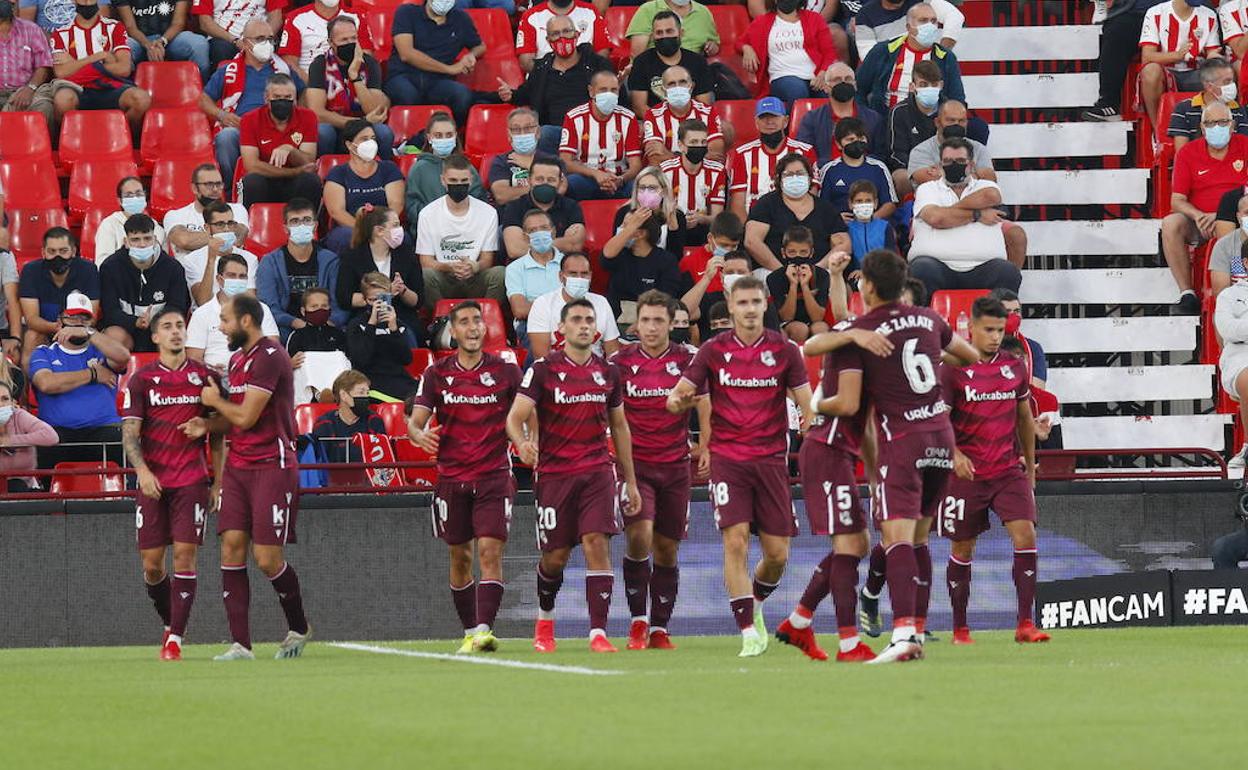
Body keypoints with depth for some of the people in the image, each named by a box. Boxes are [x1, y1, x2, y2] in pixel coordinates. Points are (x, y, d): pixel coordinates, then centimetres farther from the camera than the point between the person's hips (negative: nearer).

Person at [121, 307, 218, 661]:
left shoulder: (205, 376, 6)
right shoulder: (141, 380, 4)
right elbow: (129, 432, -2)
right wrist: (142, 470, -18)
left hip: (192, 480, -1)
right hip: (153, 481, 1)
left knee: (185, 554, -10)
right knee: (151, 562, 1)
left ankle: (175, 637, -9)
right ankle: (170, 623, 24)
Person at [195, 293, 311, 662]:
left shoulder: (269, 357, -14)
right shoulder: (237, 358, 16)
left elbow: (245, 417, -16)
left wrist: (215, 401, 3)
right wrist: (205, 425, 4)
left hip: (272, 465, -8)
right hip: (238, 465, 8)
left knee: (268, 558, -7)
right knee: (232, 546, -3)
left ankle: (299, 628, 17)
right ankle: (240, 643, -4)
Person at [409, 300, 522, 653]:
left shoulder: (505, 370, 1)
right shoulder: (437, 374, 3)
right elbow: (415, 420, -1)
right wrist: (420, 434, -25)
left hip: (494, 475, -2)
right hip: (452, 476, 2)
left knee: (490, 550, -15)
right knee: (460, 558, 8)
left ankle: (485, 629, -22)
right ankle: (470, 632, 19)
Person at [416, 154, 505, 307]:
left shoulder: (488, 213, 3)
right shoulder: (428, 214, 1)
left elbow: (487, 259, 3)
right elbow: (426, 262, -2)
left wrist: (474, 267, -22)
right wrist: (450, 267, -23)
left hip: (475, 280, 1)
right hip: (444, 281, -1)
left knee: (500, 273, -29)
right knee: (426, 275, -33)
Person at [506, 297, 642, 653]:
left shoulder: (608, 372, 9)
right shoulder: (543, 369, -2)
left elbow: (620, 427, 18)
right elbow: (516, 416, -8)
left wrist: (630, 480, 18)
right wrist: (522, 442, -31)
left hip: (598, 471, 2)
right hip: (553, 473, -2)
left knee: (597, 544, -14)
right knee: (555, 556, 4)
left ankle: (598, 632, -16)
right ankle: (544, 620, 33)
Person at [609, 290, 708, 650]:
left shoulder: (687, 360, 1)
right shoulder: (621, 361, 0)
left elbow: (704, 405, 8)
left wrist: (704, 447, -3)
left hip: (675, 466, 1)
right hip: (634, 464, -1)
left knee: (667, 549, 5)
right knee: (639, 536, -19)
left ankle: (659, 629, 14)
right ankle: (638, 621, -7)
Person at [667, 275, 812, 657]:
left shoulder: (784, 350, 2)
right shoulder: (713, 350, 2)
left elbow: (807, 406, 5)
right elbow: (677, 397, 4)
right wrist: (679, 400, -20)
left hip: (771, 460, 1)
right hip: (727, 458, -1)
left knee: (777, 554, 1)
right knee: (736, 542, -15)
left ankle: (754, 606, 31)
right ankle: (748, 631, -10)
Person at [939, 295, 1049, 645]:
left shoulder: (1014, 367, 7)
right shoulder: (953, 369, -6)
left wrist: (1030, 465, 21)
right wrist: (954, 454, -23)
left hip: (1009, 470, 3)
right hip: (966, 473, -3)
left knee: (1025, 534, -13)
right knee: (962, 549, 5)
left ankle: (1025, 624, -12)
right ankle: (960, 628, 19)